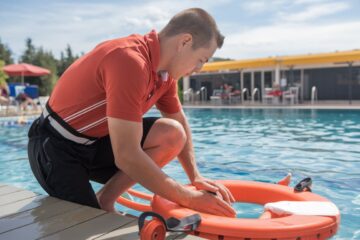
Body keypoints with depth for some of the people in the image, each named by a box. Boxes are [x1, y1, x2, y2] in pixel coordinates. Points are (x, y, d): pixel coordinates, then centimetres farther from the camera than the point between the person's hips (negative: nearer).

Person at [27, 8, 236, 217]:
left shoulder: (165, 71, -1)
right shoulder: (130, 61, -30)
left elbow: (180, 125, 11)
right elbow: (127, 156, -33)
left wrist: (195, 176, -2)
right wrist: (189, 199, -25)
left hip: (98, 142, 8)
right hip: (56, 148, -7)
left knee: (172, 134, -11)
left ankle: (104, 200, -1)